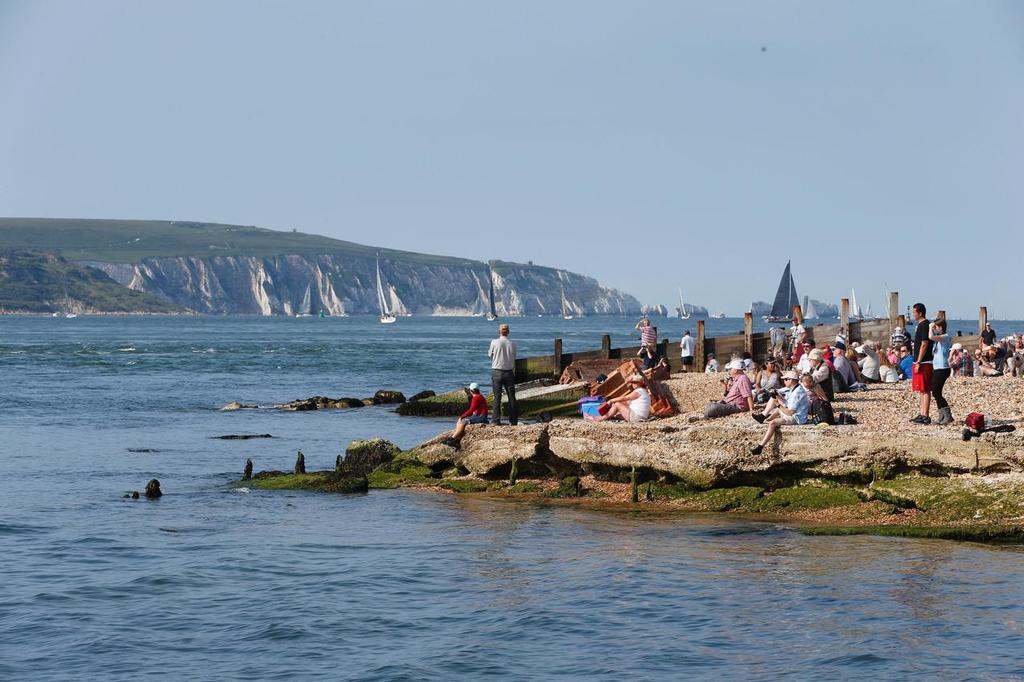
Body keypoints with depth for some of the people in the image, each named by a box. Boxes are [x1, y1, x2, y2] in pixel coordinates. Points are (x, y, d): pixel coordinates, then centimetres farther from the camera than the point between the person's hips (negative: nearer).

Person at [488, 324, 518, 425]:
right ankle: (513, 420, 10)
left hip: (497, 372, -1)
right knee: (511, 397, 8)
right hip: (509, 372, 2)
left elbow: (490, 354, 6)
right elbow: (514, 360, 6)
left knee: (497, 397, 2)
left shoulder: (494, 342, -9)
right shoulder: (512, 344, -3)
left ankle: (496, 420, -2)